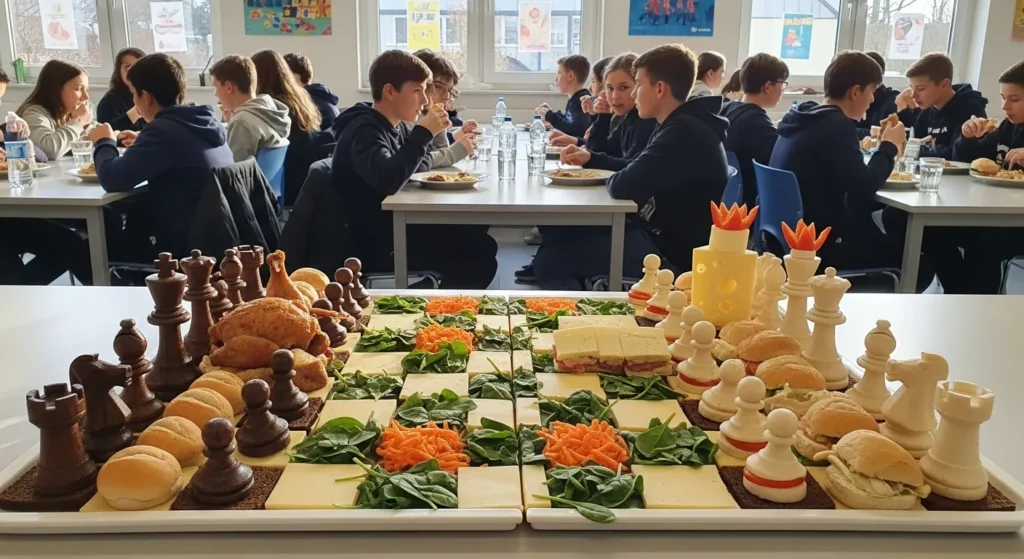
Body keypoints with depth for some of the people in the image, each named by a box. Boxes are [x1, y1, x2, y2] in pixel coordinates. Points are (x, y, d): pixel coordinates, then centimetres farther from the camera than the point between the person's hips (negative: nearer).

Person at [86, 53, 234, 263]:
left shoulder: (163, 129, -19)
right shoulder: (208, 121, 5)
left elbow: (112, 180, -19)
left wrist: (104, 143, 0)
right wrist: (142, 143, 20)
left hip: (183, 245, -8)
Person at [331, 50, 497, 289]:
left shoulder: (396, 126, 7)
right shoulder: (364, 130, -19)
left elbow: (419, 169, 16)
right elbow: (387, 181, -37)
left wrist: (428, 133, -4)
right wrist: (424, 133, -28)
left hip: (396, 229, 9)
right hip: (376, 245, -9)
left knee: (477, 238, 3)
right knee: (478, 253, -11)